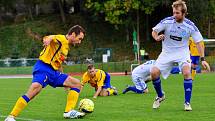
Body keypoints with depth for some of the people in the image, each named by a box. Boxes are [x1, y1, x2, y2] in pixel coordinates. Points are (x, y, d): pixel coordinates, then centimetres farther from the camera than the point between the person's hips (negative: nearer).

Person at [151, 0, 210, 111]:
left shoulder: (190, 26, -14)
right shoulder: (167, 21, -14)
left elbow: (198, 42, -7)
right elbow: (154, 31, -1)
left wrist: (202, 59, -14)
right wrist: (157, 37, -25)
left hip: (182, 53, -1)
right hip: (167, 52, 1)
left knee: (187, 72, -27)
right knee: (154, 72, -15)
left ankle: (187, 102, -13)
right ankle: (160, 96, 14)